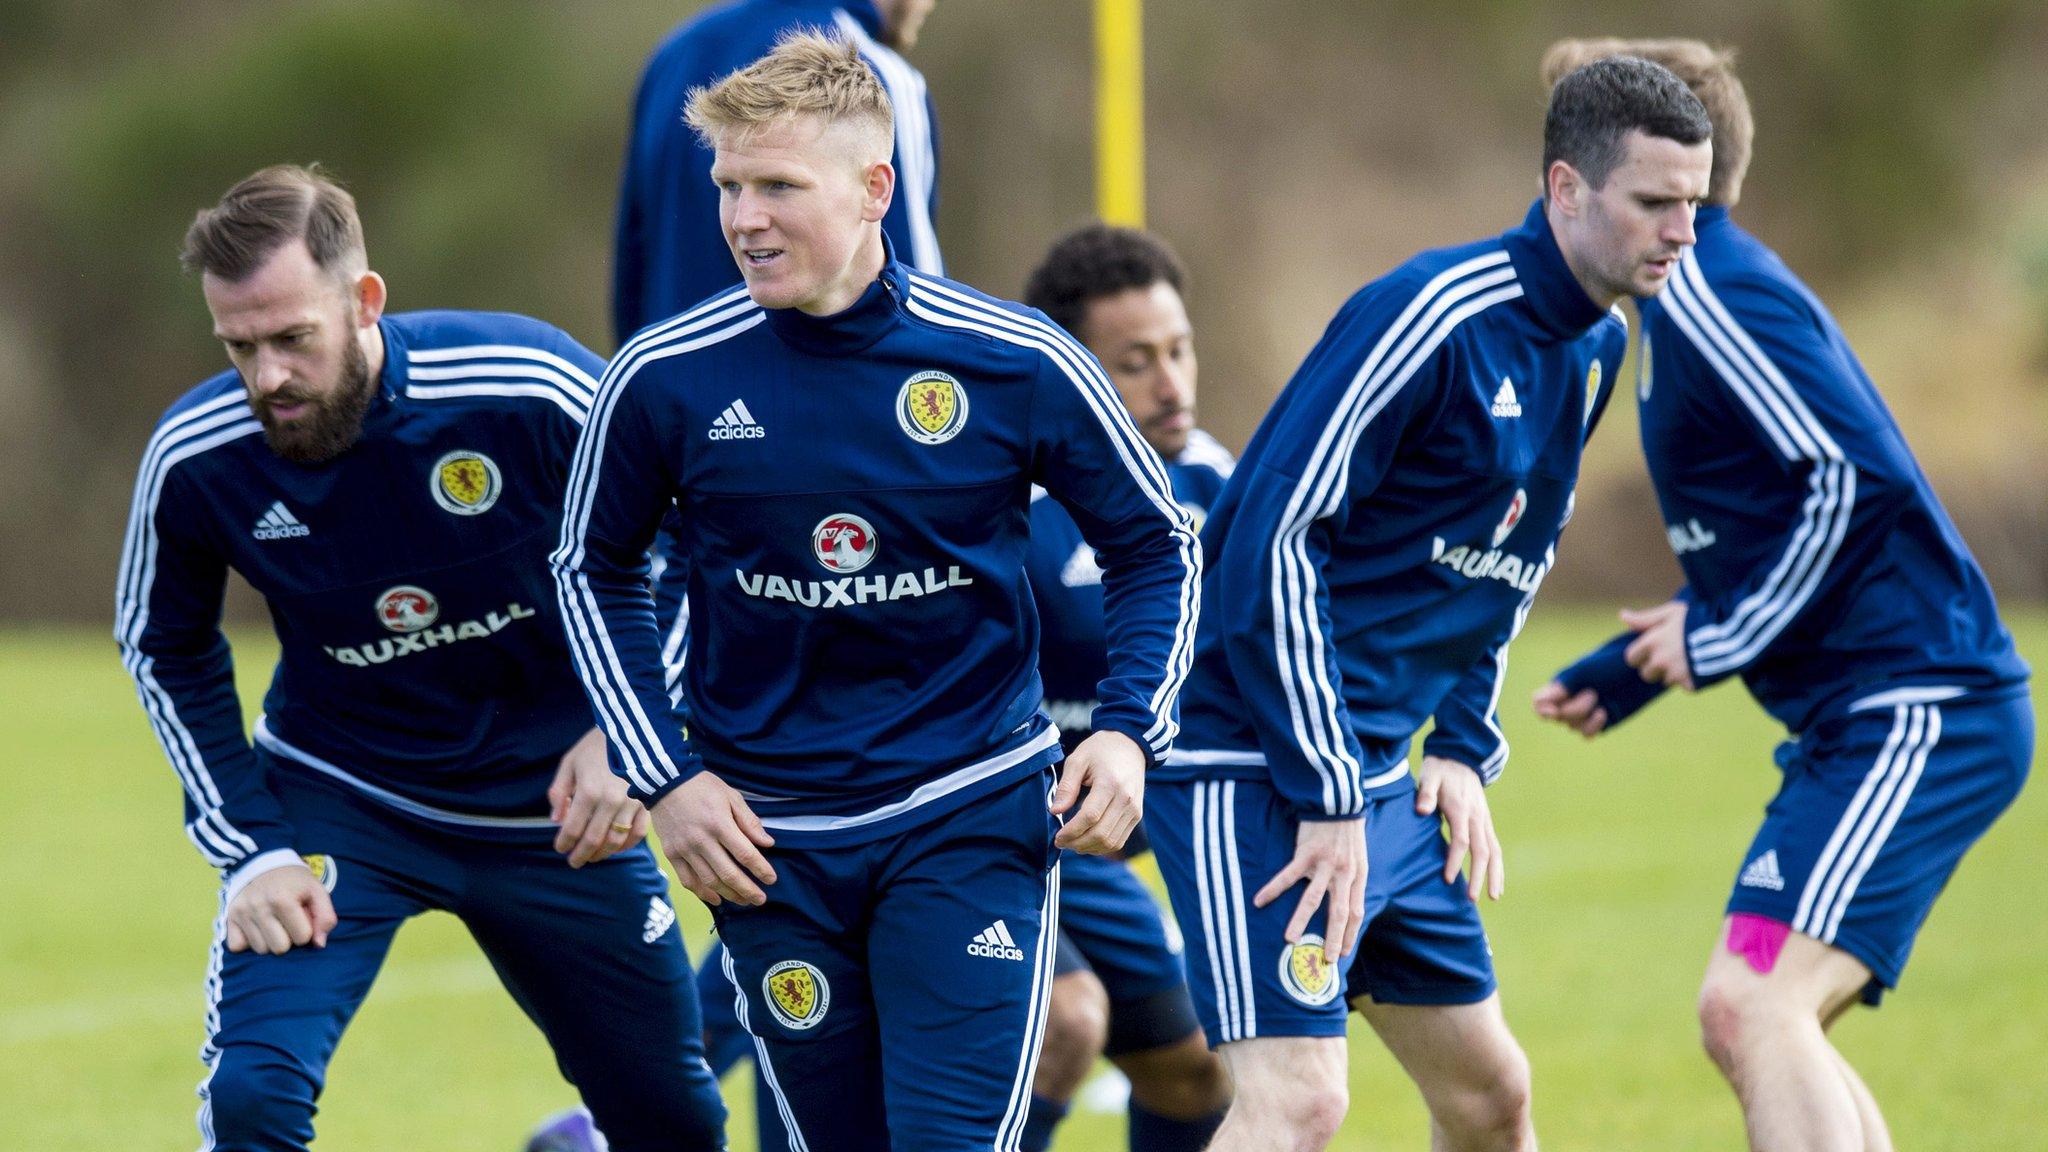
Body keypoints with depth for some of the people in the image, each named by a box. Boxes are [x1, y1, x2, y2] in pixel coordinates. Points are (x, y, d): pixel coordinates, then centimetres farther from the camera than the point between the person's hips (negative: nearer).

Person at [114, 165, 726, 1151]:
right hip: (334, 800, 0)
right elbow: (164, 649, 2)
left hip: (552, 808, 0)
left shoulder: (527, 393, -25)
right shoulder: (193, 460, -19)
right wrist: (250, 848, -5)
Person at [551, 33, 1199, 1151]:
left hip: (973, 816, -2)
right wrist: (666, 778, 2)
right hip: (769, 841, 2)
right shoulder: (663, 379, -7)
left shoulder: (1018, 364, -8)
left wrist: (1128, 732, -7)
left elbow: (1155, 545, 6)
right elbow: (594, 571, 11)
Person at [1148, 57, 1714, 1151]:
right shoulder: (1431, 316, -18)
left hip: (1377, 773, 10)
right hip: (1257, 765, -10)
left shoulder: (1596, 349, 10)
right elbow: (1273, 541, -21)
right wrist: (1325, 797, -22)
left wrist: (1465, 747, 10)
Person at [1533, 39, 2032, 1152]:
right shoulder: (1699, 294, 19)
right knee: (1749, 1021, 13)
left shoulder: (1708, 296, -13)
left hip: (1915, 712, -11)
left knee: (1755, 1004, -20)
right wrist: (1622, 675, 21)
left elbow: (1857, 480, -23)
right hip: (1865, 723, 11)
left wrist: (1723, 640, -14)